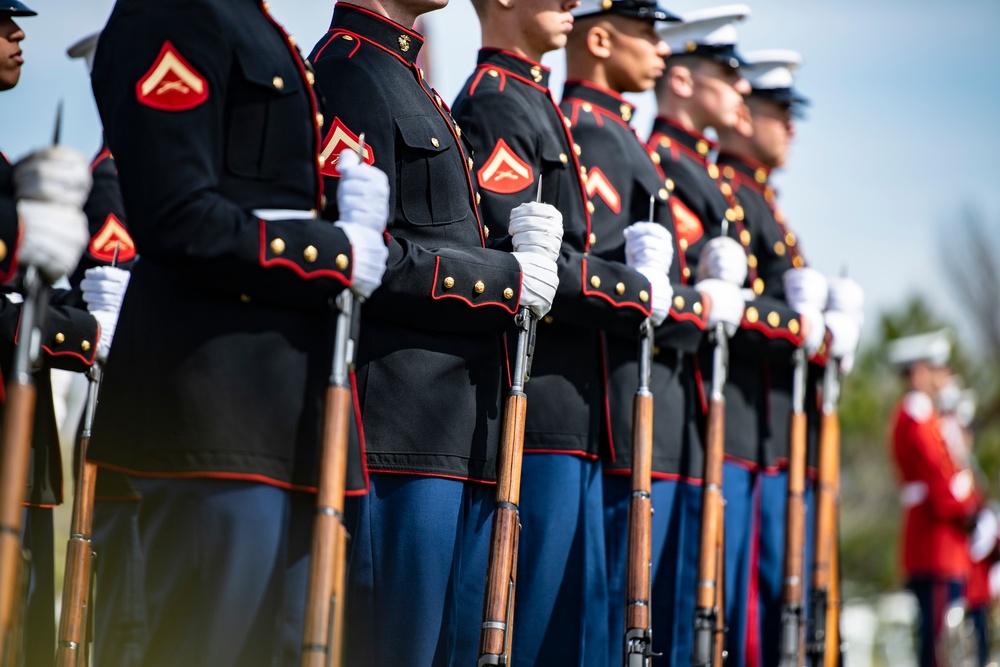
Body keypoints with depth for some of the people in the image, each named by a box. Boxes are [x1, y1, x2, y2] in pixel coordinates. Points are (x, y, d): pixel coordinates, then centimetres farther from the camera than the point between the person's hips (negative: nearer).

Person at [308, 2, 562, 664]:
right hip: (401, 430, -10)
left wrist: (514, 242, 7)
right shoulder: (349, 69, -9)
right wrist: (509, 277, -11)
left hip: (463, 431, 10)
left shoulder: (416, 89, 23)